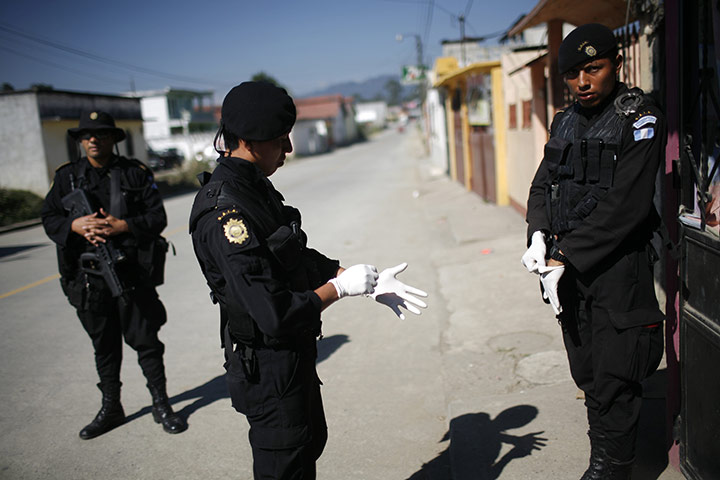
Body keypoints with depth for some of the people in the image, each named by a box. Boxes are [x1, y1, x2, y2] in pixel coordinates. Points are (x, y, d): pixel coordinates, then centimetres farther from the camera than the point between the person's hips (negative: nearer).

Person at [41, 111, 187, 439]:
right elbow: (49, 219, 7)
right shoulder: (66, 177, 9)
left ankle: (162, 405, 18)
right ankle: (110, 409, 30)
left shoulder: (135, 174, 0)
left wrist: (122, 226, -18)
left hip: (132, 273, -3)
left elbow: (157, 217, -3)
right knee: (104, 346, 15)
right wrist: (75, 225, -13)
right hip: (88, 277, 3)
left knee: (145, 340, 4)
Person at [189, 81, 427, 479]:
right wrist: (341, 286, -17)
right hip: (268, 368, -10)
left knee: (311, 441, 28)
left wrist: (369, 282, 5)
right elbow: (275, 315, -31)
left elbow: (302, 259, 12)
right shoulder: (225, 212, -28)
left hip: (294, 354, 10)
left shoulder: (256, 188, 3)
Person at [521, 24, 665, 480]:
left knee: (613, 382, -1)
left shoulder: (640, 118, -8)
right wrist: (538, 237, -7)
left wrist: (563, 257, -18)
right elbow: (542, 186, 13)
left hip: (617, 266, -6)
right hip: (567, 267, 6)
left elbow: (624, 205, -17)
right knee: (587, 374, 14)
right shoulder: (565, 122, 13)